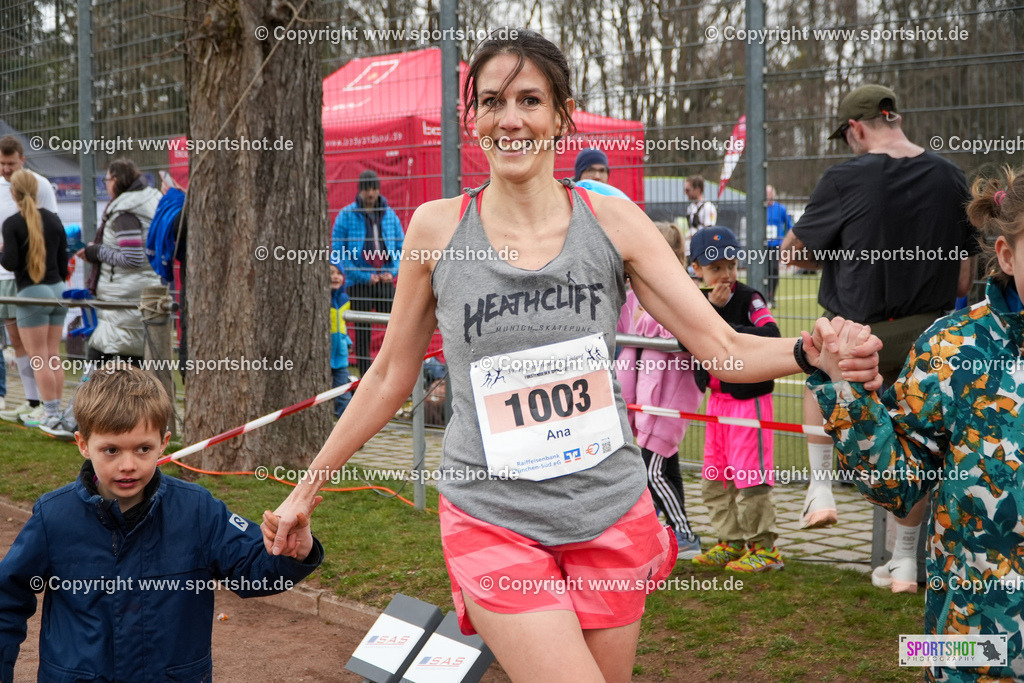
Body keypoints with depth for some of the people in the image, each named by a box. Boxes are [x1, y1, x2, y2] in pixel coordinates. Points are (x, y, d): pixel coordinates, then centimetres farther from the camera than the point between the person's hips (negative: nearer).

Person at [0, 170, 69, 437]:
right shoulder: (53, 219, 7)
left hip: (32, 294, -5)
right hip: (58, 290, 6)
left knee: (39, 358, -1)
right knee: (54, 355, 10)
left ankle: (51, 415, -3)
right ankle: (57, 412, 10)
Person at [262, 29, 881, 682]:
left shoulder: (612, 222, -2)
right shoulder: (437, 229, -4)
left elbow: (723, 347, -4)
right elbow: (391, 377, 6)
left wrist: (810, 351, -24)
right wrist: (307, 489, 9)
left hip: (609, 514, 2)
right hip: (492, 523, -2)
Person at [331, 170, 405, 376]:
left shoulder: (389, 214, 8)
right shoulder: (346, 215, -3)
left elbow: (401, 246, 14)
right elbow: (338, 252, -5)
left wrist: (392, 271, -3)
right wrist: (363, 276, -11)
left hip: (385, 282, 3)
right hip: (358, 284, -3)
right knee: (362, 333, 1)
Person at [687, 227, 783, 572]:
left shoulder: (749, 298, -11)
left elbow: (771, 335, -25)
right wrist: (711, 308, -15)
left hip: (749, 397, -7)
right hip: (717, 398, 7)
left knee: (750, 477, -5)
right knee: (715, 478, 13)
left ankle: (763, 548, 5)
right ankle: (731, 543, 24)